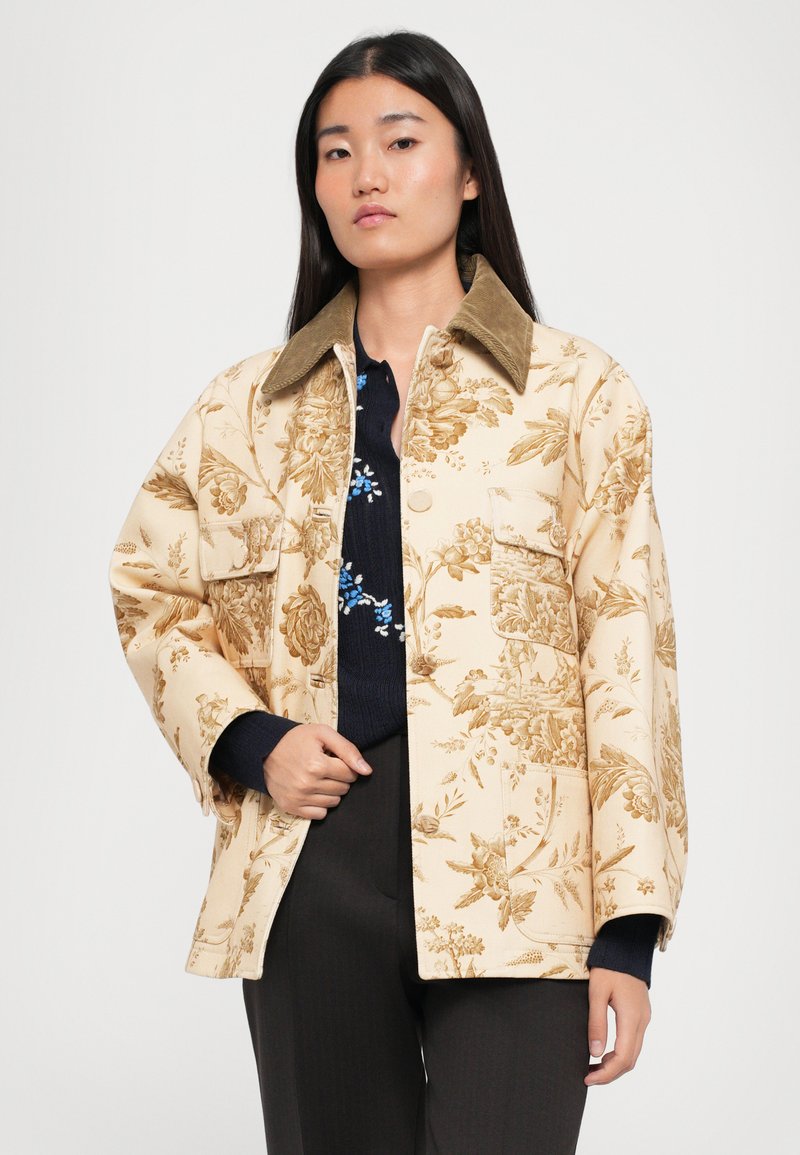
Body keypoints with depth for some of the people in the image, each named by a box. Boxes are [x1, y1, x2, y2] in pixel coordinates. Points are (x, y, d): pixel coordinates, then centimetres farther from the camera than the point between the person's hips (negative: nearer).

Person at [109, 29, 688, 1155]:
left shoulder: (576, 393, 4)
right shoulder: (251, 407, 12)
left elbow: (628, 653, 1)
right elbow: (149, 586, 21)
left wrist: (628, 927, -4)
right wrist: (244, 741, 2)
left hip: (509, 883, -3)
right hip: (311, 871, 3)